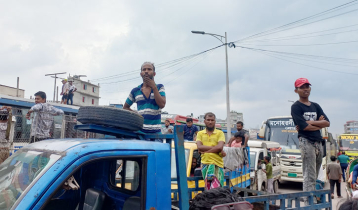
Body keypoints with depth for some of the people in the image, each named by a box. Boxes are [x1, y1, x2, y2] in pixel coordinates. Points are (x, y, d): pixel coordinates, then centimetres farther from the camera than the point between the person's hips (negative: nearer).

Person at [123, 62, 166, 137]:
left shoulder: (159, 87, 8)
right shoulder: (135, 91, 9)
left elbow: (162, 105, -7)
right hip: (140, 130, 1)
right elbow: (125, 107, 20)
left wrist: (154, 87, -8)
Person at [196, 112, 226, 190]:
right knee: (208, 188, -3)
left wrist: (205, 151, -7)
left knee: (217, 188, -7)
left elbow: (220, 147, -8)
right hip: (205, 163, 1)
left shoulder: (220, 133, 9)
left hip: (217, 163, -1)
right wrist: (215, 148, -9)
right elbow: (199, 147, -4)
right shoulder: (200, 133, 13)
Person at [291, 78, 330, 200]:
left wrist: (309, 122, -7)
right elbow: (303, 126, -15)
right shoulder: (296, 107, -2)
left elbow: (327, 123, 5)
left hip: (319, 143, 7)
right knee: (309, 176, -9)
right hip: (306, 142, -7)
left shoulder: (316, 106, 18)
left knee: (314, 176, 12)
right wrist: (319, 123, 0)